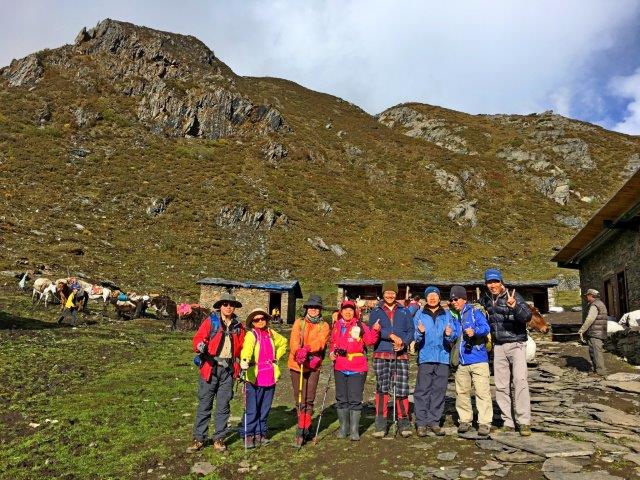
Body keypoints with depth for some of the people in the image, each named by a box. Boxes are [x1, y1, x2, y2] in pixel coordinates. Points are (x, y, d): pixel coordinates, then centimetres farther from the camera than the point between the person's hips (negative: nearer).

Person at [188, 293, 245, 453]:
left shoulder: (238, 326, 11)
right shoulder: (210, 321, 0)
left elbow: (241, 348, 17)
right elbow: (198, 338, -8)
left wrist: (241, 366, 9)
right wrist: (200, 346, -29)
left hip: (228, 369, 3)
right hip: (210, 368, -3)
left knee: (223, 406, 8)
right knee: (204, 404, 3)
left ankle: (219, 439, 19)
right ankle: (199, 438, 15)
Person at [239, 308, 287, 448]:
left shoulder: (271, 333, 11)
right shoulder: (251, 335, -7)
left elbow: (283, 342, 30)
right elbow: (247, 348, -28)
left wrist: (276, 357, 18)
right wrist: (244, 361, -48)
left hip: (270, 377, 5)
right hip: (254, 377, -5)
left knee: (265, 408, 13)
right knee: (252, 409, -3)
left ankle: (260, 433, 26)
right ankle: (248, 435, 11)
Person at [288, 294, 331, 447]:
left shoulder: (324, 326, 4)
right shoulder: (299, 322, 7)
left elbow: (320, 342, -15)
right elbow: (294, 340, -8)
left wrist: (307, 349, -34)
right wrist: (299, 352, -29)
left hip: (314, 366, -1)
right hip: (297, 364, 1)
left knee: (308, 400, -5)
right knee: (300, 400, 7)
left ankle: (301, 432, 3)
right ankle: (306, 429, 22)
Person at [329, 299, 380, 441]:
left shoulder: (360, 326, -4)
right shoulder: (336, 326, 8)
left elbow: (370, 341, -10)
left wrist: (375, 331, -25)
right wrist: (332, 353, 2)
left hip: (357, 369, -4)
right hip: (340, 368, 4)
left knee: (355, 400, 0)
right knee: (341, 399, 13)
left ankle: (354, 430, 11)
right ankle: (343, 427, 27)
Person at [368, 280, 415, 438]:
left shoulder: (404, 312, 17)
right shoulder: (376, 312, 11)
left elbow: (411, 330, 8)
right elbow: (372, 329, -5)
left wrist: (403, 342, -11)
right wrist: (391, 335, -16)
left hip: (401, 355, 1)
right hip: (381, 354, -1)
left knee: (402, 389, -3)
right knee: (382, 389, -5)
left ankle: (404, 423, 10)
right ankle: (380, 425, 2)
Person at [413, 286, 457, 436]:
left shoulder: (447, 315, 12)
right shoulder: (419, 314, 8)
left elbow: (453, 337, 6)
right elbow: (415, 337, 2)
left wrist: (449, 334, -16)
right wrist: (420, 332, -19)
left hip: (443, 357, 2)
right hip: (426, 357, -2)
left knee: (439, 390, 4)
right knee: (422, 390, -5)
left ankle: (434, 422, 14)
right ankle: (421, 423, 1)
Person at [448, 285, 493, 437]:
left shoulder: (475, 311, -2)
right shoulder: (452, 316, 15)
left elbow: (485, 327, -17)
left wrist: (474, 331, -34)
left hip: (478, 358, -5)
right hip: (461, 361, 5)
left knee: (482, 391, -3)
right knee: (461, 392, 9)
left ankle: (484, 423, 5)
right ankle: (464, 420, 21)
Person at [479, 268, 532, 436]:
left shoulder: (513, 296, -10)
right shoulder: (485, 299, 5)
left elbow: (527, 316, -25)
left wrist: (514, 306, -43)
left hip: (516, 344, -5)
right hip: (498, 347, 5)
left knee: (520, 380, -17)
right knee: (501, 385, 6)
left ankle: (524, 421, -11)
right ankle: (508, 422, 15)